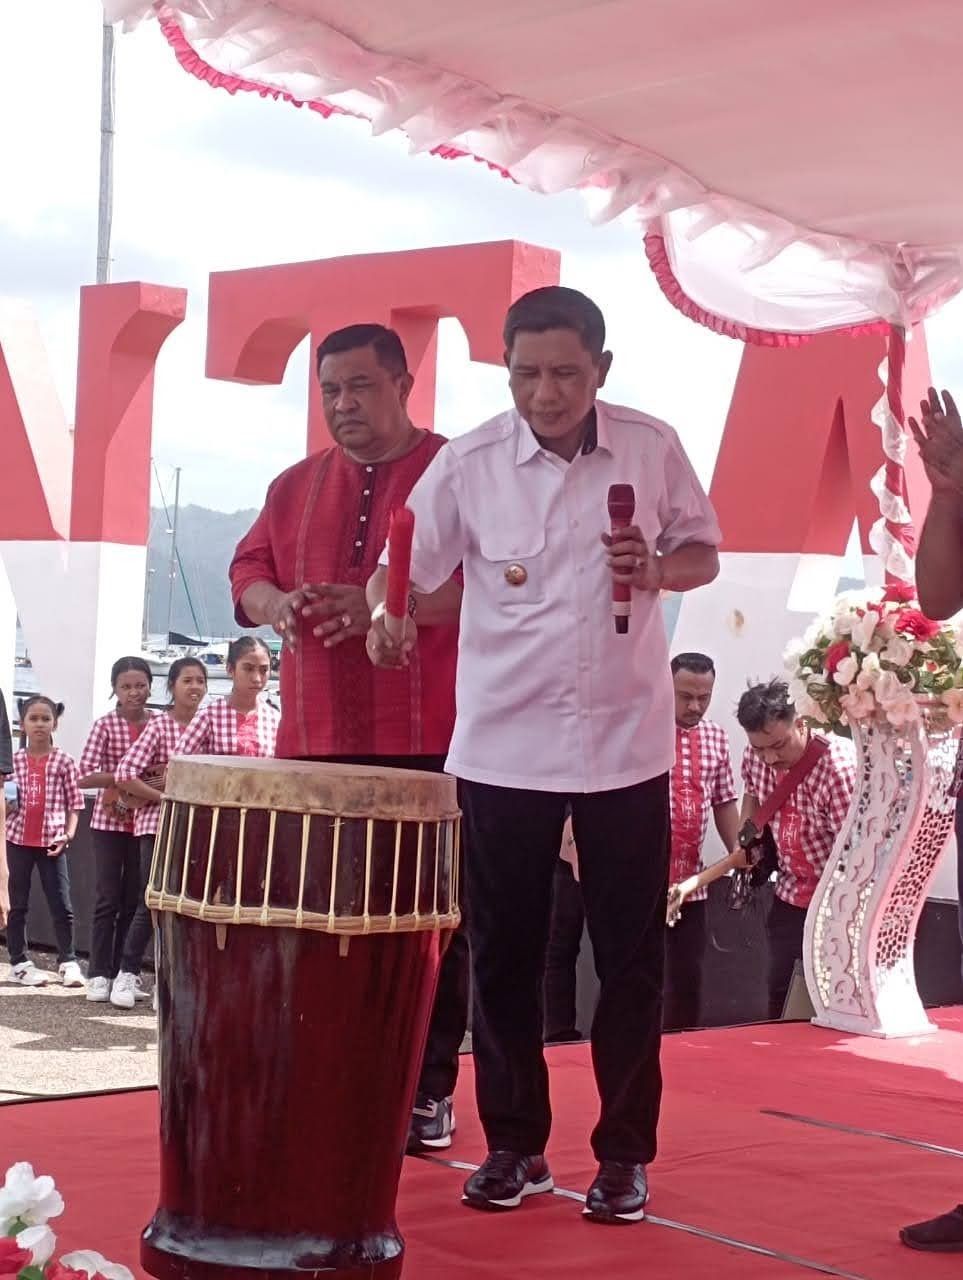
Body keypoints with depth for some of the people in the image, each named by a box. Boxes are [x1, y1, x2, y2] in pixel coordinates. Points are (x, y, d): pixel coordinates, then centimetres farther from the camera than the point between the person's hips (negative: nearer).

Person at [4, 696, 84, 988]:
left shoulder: (63, 761, -1)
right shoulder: (13, 760, 3)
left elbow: (75, 803, 0)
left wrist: (68, 834, -10)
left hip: (51, 841, -1)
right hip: (18, 839, 1)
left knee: (62, 905, 0)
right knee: (18, 904, 7)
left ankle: (68, 962, 10)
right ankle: (19, 963, 14)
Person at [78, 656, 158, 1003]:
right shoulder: (105, 725, -8)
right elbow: (84, 777, -15)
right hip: (110, 822, -3)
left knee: (134, 900, 9)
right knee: (107, 899, -1)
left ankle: (123, 973, 17)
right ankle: (98, 975, 5)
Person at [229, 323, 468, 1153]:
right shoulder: (296, 486, 16)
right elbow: (248, 570, 16)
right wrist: (277, 603, -8)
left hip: (431, 741, -4)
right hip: (316, 739, 4)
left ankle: (430, 1087, 10)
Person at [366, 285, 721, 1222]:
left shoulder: (653, 449, -3)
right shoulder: (467, 464, -7)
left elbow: (703, 553, 7)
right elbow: (403, 564, -6)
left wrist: (658, 568, -15)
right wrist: (388, 616, -28)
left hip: (626, 742, 0)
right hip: (503, 746, 0)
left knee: (631, 958, 5)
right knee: (504, 953, 7)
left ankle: (625, 1154, 18)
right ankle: (514, 1146, 21)